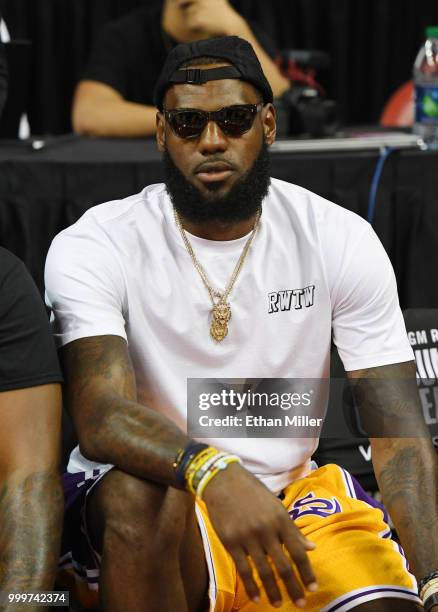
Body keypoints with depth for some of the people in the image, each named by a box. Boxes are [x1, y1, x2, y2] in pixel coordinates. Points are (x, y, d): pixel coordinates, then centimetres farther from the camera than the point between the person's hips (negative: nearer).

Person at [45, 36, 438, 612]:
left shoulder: (341, 238, -4)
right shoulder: (92, 247, -10)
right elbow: (100, 415, -26)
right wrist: (213, 474, -47)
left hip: (292, 493, 2)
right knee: (143, 492, -36)